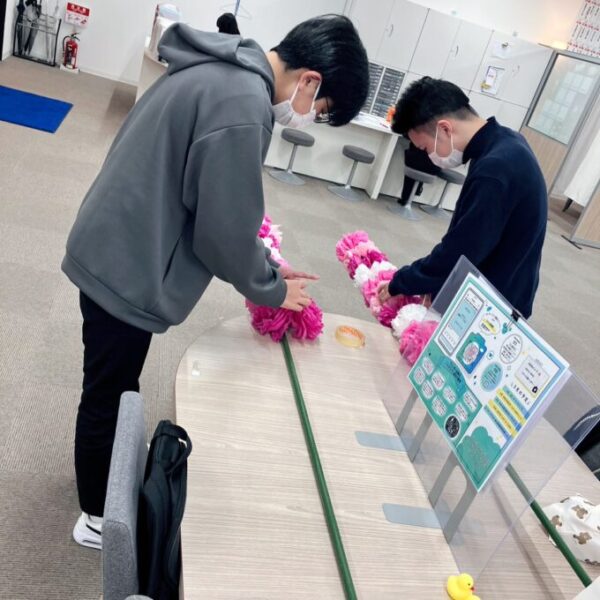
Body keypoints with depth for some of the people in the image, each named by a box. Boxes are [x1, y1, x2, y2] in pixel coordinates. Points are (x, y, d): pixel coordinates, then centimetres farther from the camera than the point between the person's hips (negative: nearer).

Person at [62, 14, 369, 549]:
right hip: (129, 270, -9)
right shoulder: (243, 105, -27)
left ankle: (107, 479, 49)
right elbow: (224, 230, -22)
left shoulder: (224, 70, 6)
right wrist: (271, 288, -4)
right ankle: (98, 518, 35)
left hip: (114, 253, 9)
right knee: (108, 399, 10)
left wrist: (264, 266, 10)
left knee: (114, 390, 25)